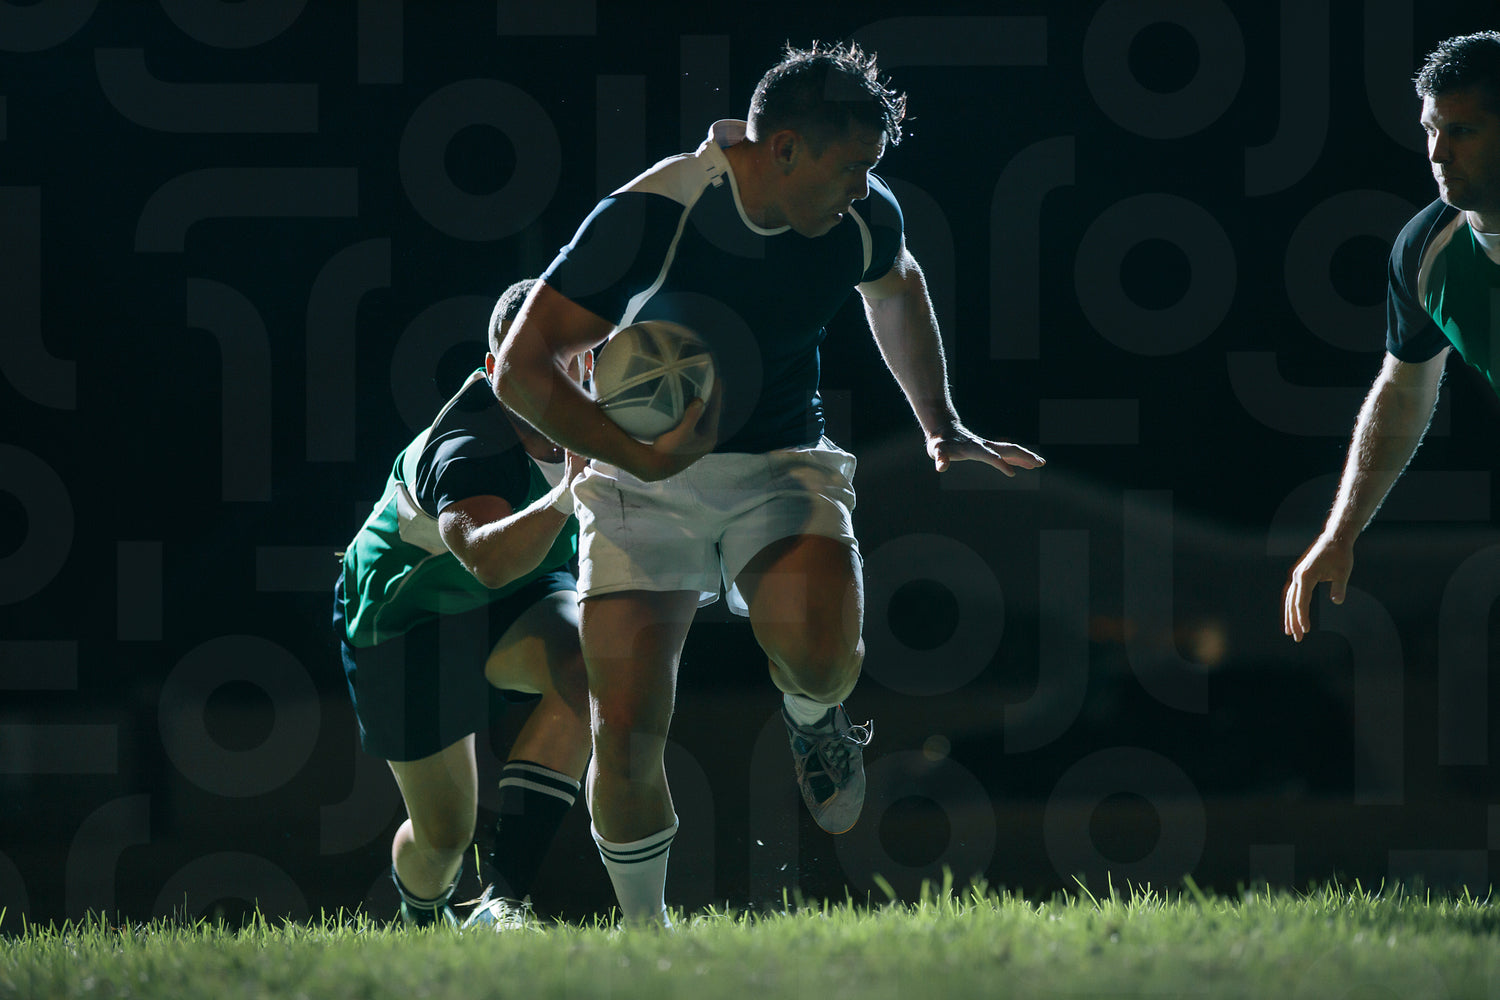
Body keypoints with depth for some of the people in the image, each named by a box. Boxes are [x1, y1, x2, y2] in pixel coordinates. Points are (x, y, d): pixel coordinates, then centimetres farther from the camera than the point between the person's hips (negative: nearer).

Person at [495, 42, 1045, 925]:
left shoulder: (862, 218, -7)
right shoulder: (650, 217, -22)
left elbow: (896, 288, 21)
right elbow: (524, 369, -20)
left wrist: (941, 425, 23)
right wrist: (639, 456, -30)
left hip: (782, 470, 2)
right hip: (644, 481, -2)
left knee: (819, 657, -28)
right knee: (628, 728, -11)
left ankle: (814, 721, 11)